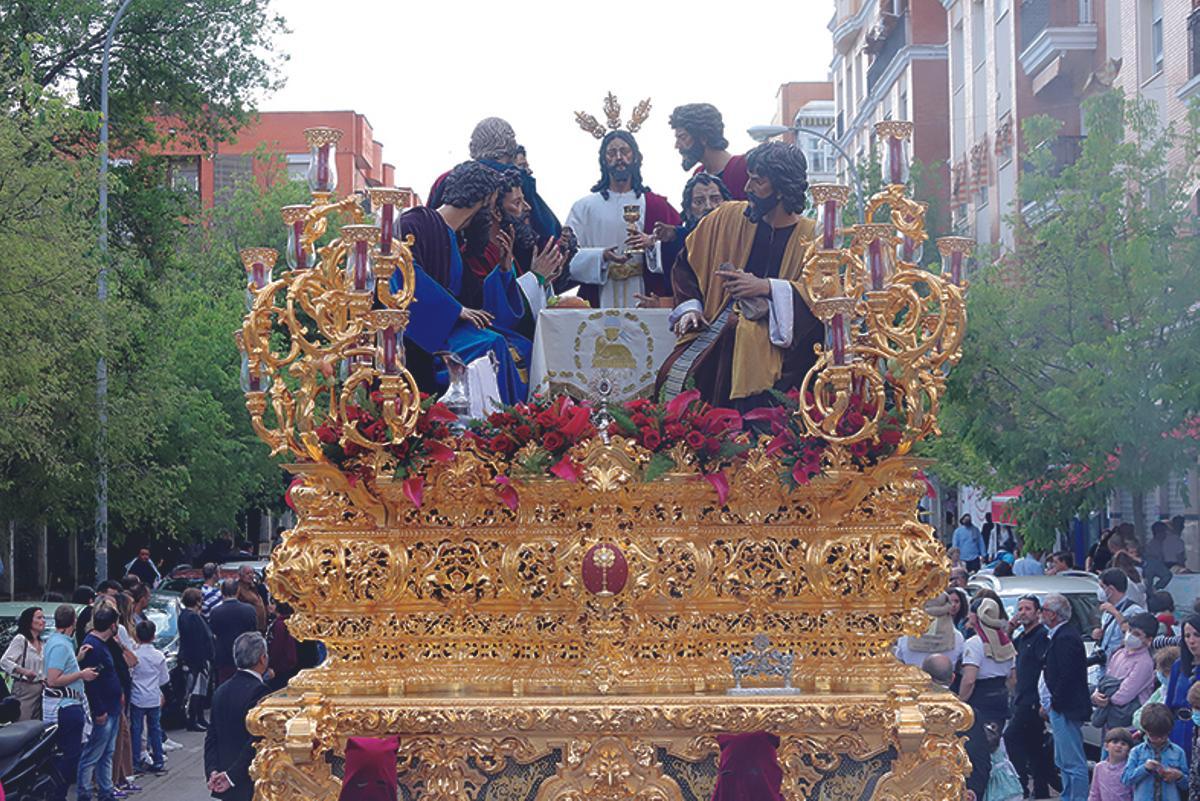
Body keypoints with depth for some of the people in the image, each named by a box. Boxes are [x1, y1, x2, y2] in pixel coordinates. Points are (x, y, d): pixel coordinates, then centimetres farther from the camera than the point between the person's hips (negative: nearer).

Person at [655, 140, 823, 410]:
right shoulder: (729, 217, 10)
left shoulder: (810, 238, 1)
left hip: (775, 334, -2)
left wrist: (767, 287, -17)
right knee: (678, 377, -25)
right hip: (719, 323, 3)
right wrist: (689, 307, 3)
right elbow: (687, 263, 19)